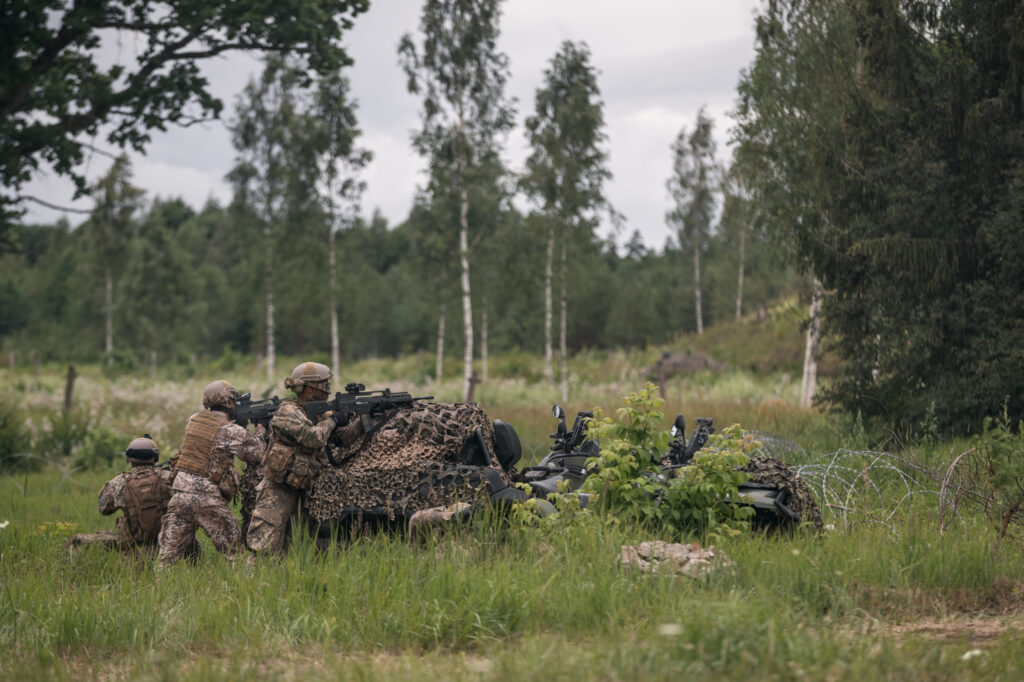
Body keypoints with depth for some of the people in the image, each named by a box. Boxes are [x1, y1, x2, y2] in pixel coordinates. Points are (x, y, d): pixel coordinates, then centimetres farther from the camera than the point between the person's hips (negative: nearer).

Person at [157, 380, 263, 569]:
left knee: (169, 555, 4)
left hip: (180, 493, 5)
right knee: (235, 553, 5)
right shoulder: (231, 431, -7)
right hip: (208, 499, -5)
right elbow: (259, 453, -1)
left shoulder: (193, 420, 10)